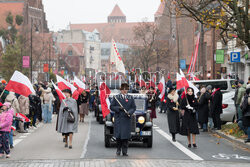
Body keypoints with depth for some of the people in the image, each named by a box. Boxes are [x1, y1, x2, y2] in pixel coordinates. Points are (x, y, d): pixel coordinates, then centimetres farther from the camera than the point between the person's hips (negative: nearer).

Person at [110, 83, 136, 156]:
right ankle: (118, 150, 12)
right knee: (118, 135, -2)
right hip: (118, 119, -1)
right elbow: (111, 106, 5)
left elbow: (134, 107, 9)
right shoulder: (116, 97, 6)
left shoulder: (130, 98, 9)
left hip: (127, 119, 1)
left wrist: (129, 112, -10)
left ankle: (125, 151, 4)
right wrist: (118, 108, -12)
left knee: (126, 136, -2)